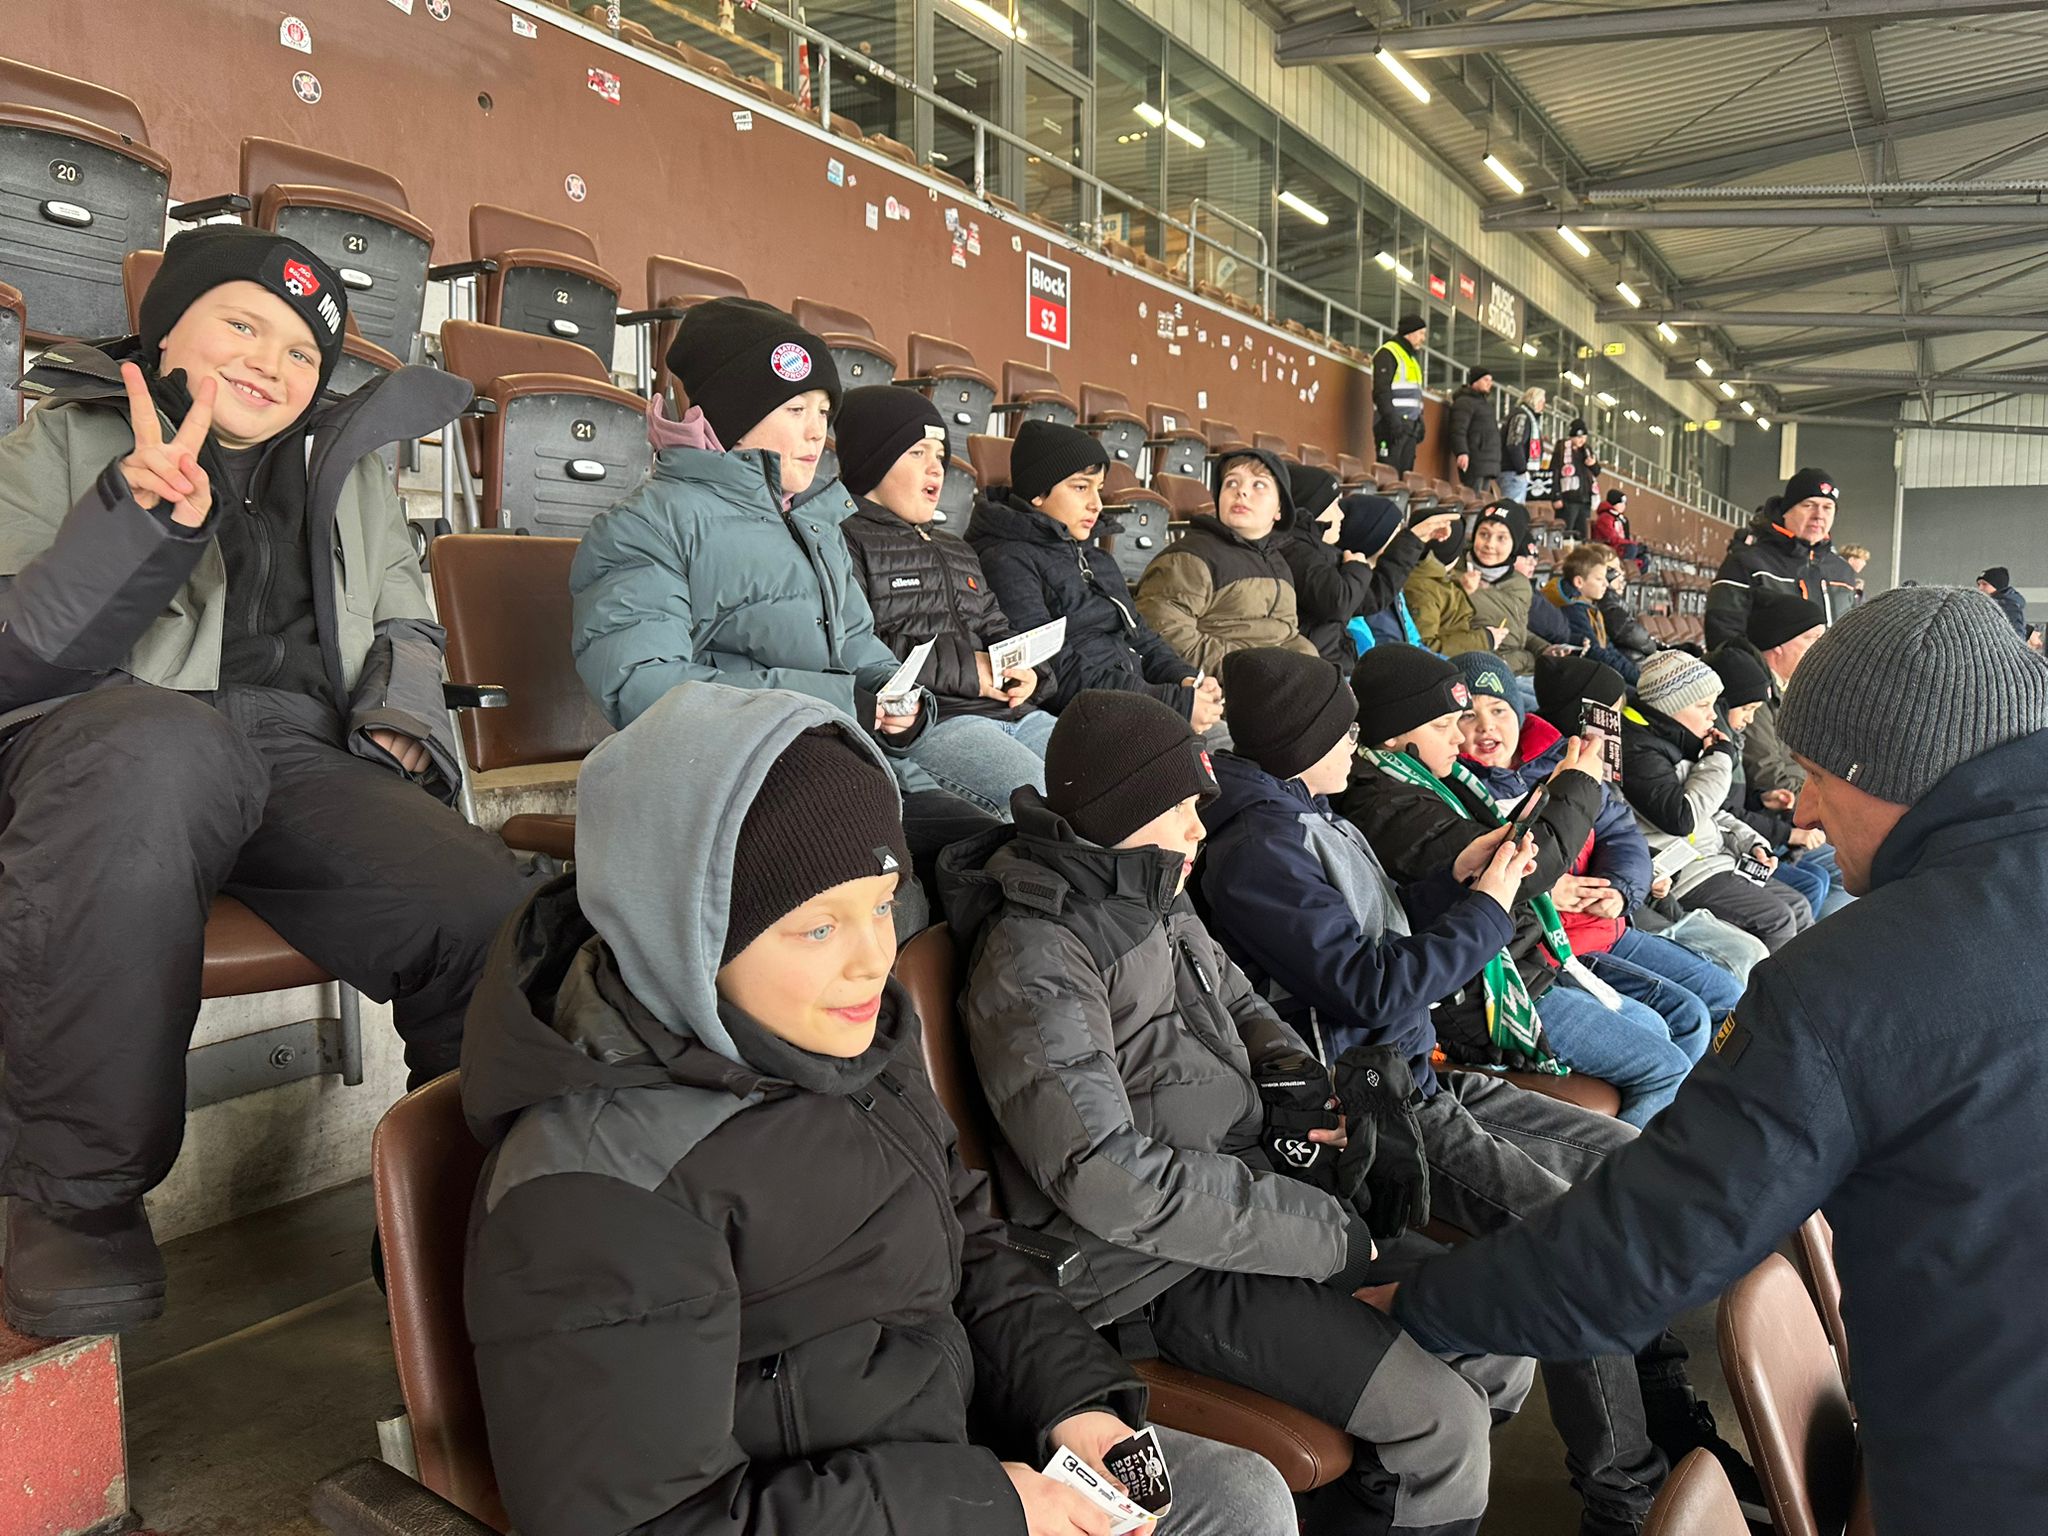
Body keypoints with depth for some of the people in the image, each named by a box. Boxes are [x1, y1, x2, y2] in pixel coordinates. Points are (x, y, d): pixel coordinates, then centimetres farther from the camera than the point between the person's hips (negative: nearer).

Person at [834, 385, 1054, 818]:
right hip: (921, 718, -9)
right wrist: (964, 668, -12)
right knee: (1038, 795, -30)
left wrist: (1026, 669, 6)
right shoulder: (844, 542, 1)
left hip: (1011, 711, 9)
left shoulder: (955, 551, 32)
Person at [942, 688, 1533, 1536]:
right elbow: (1108, 1179, -27)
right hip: (1166, 1268, -9)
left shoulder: (1157, 897, 5)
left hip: (1256, 1181, 9)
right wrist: (1328, 1236, -21)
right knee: (1443, 1424, -15)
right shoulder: (1035, 959, -22)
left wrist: (1304, 1080, -1)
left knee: (1500, 1341, 7)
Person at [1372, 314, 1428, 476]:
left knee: (1405, 474, 4)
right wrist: (1392, 420, -22)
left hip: (1409, 426, 9)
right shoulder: (1387, 353, -5)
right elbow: (1381, 391, -15)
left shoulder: (1411, 357, 24)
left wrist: (1419, 423, 17)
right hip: (1393, 426, -9)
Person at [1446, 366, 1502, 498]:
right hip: (1474, 462, -9)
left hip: (1489, 465, 9)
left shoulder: (1484, 402, 26)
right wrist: (1461, 452, -31)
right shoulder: (1464, 402, -4)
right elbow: (1458, 431, -16)